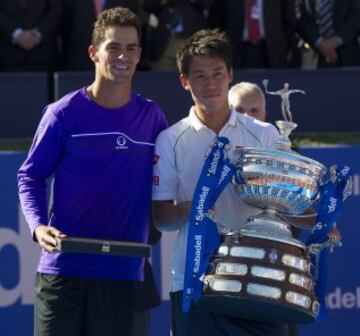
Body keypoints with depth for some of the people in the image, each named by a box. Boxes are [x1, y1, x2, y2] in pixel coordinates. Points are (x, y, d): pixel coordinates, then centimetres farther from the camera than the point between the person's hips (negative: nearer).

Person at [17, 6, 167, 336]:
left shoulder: (152, 117, 7)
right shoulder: (64, 114, -1)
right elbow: (30, 176, 4)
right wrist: (38, 225, -12)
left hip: (122, 271, 2)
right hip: (62, 266, -2)